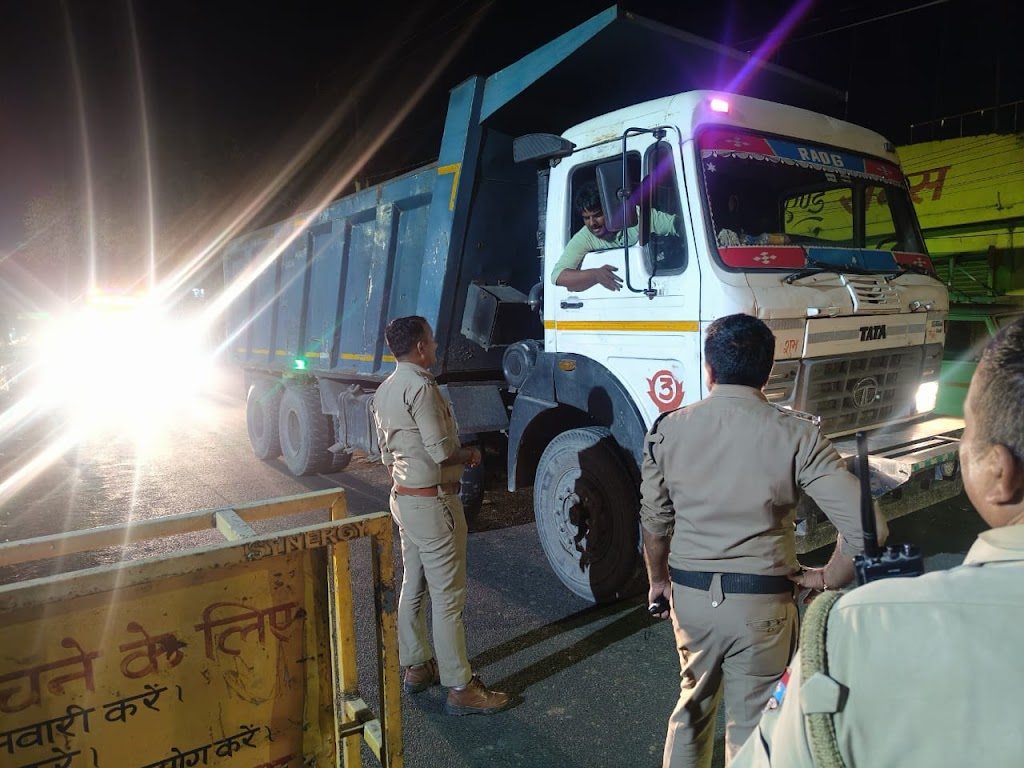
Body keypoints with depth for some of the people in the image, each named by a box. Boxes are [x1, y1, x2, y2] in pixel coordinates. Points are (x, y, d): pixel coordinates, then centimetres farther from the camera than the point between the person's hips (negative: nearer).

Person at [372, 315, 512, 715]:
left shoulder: (384, 391, 11)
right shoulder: (420, 387, -20)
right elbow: (442, 452, -23)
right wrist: (470, 455, -4)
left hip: (402, 497, 10)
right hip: (433, 502, -10)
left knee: (413, 586, 19)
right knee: (448, 596, -2)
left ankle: (415, 667, 32)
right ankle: (460, 689, 7)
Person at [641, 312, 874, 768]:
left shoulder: (669, 429, -7)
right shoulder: (796, 435, -13)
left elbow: (654, 522, 2)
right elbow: (862, 526, -17)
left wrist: (658, 580, 17)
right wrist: (827, 579, 0)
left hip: (690, 594, 2)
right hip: (762, 602, -2)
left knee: (693, 704, 26)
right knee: (750, 722, 17)